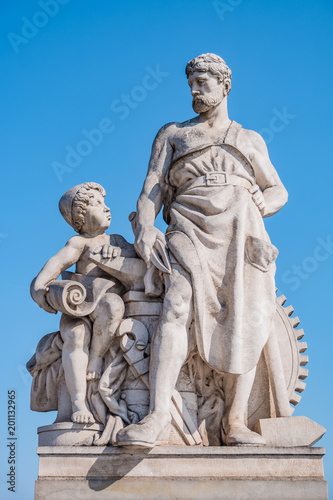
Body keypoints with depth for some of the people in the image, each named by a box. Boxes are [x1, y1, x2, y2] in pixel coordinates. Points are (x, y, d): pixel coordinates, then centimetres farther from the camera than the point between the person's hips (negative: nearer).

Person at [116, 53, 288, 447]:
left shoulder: (250, 141, 26)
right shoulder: (172, 134, 22)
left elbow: (278, 192, 24)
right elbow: (152, 188, 10)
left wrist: (250, 211, 2)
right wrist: (145, 229, -10)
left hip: (240, 235, 2)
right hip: (190, 233, -1)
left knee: (245, 322, -13)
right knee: (178, 310, -23)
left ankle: (234, 421, -11)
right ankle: (156, 415, -29)